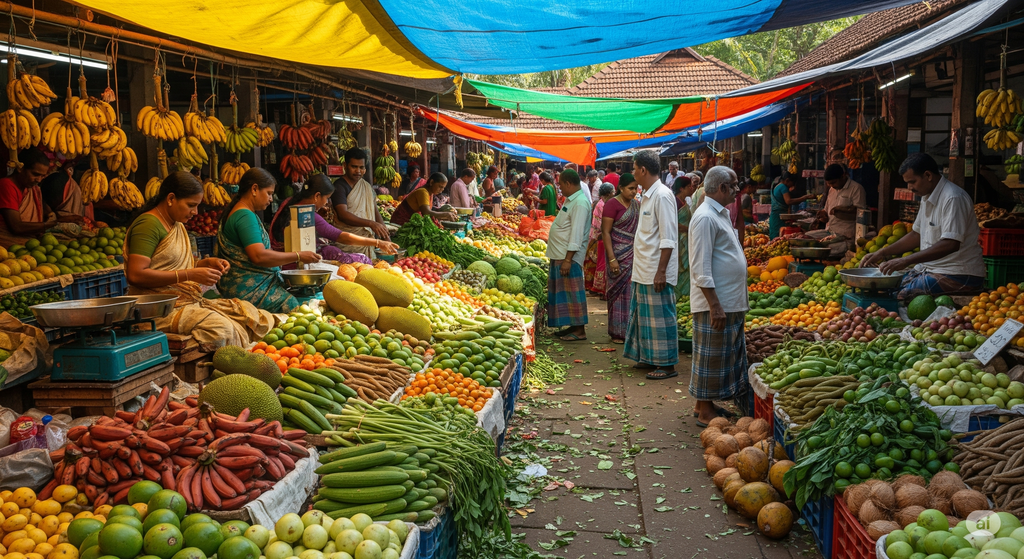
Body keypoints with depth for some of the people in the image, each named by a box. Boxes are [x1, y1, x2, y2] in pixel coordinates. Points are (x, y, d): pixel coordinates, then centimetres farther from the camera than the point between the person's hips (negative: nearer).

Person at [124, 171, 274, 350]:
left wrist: (207, 263, 7)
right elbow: (136, 275, -21)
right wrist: (190, 275, -20)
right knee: (220, 329, -34)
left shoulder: (178, 225, 20)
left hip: (189, 301, 9)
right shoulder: (148, 224, -10)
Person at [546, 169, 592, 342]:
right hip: (559, 255, 10)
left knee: (572, 293, -5)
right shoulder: (571, 199, 15)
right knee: (562, 292, 14)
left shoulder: (580, 203, -18)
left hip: (569, 257, -10)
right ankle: (572, 326, 22)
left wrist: (568, 259, -24)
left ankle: (580, 330, 2)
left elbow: (576, 234, -22)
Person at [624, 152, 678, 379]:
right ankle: (650, 358, 26)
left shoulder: (662, 195, -16)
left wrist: (661, 271, -22)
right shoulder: (647, 195, 13)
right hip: (644, 271, 10)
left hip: (657, 272, -10)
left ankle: (667, 364, 6)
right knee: (645, 315, 15)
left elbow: (668, 239, -20)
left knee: (660, 317, -2)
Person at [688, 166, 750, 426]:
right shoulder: (705, 217, -17)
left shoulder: (721, 214, 15)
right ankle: (705, 412, 9)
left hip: (730, 302, 10)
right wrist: (715, 305, -23)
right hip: (715, 304, -10)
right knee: (711, 356, -1)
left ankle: (705, 404, 26)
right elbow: (701, 269, -22)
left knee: (724, 355, 16)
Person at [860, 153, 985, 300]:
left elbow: (951, 244, -28)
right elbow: (917, 234, 23)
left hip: (959, 276, -10)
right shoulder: (928, 197, 13)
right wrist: (882, 253, 14)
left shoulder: (953, 198, -18)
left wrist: (906, 261, -33)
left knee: (901, 296, -27)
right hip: (931, 268, 10)